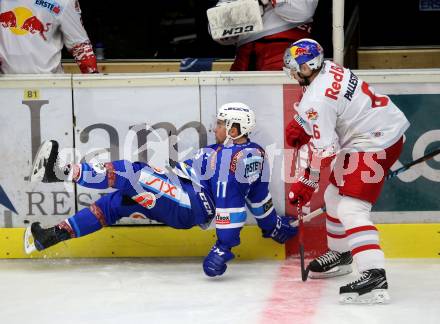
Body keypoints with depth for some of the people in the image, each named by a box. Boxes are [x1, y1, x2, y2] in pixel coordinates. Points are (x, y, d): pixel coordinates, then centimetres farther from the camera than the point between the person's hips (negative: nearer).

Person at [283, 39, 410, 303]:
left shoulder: (317, 101, -24)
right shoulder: (329, 69, 4)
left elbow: (325, 151, -21)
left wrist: (307, 184, -10)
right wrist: (300, 126, 13)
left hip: (375, 144, -11)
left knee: (351, 209, -19)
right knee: (336, 194, 24)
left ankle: (374, 276, -33)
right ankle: (339, 254, 43)